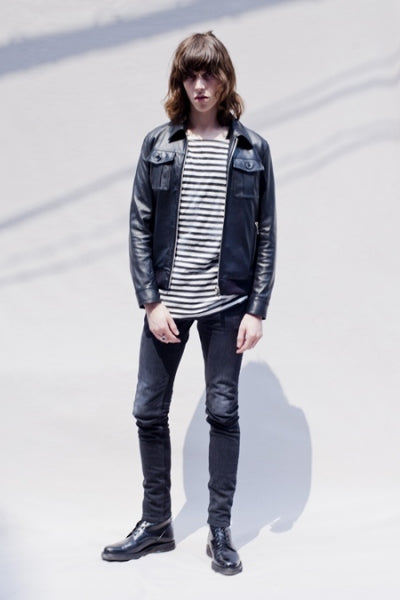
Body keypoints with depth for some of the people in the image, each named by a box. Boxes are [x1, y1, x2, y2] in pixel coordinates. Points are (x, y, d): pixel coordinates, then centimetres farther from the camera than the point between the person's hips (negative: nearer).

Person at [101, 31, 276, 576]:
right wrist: (151, 301, -6)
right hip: (167, 300, 2)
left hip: (226, 303, -1)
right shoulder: (158, 144, 2)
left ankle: (220, 531, 18)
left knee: (223, 413, 5)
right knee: (149, 411, 6)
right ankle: (156, 524, 23)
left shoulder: (251, 149, 1)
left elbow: (266, 234, 1)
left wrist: (257, 309, -5)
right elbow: (140, 227, 1)